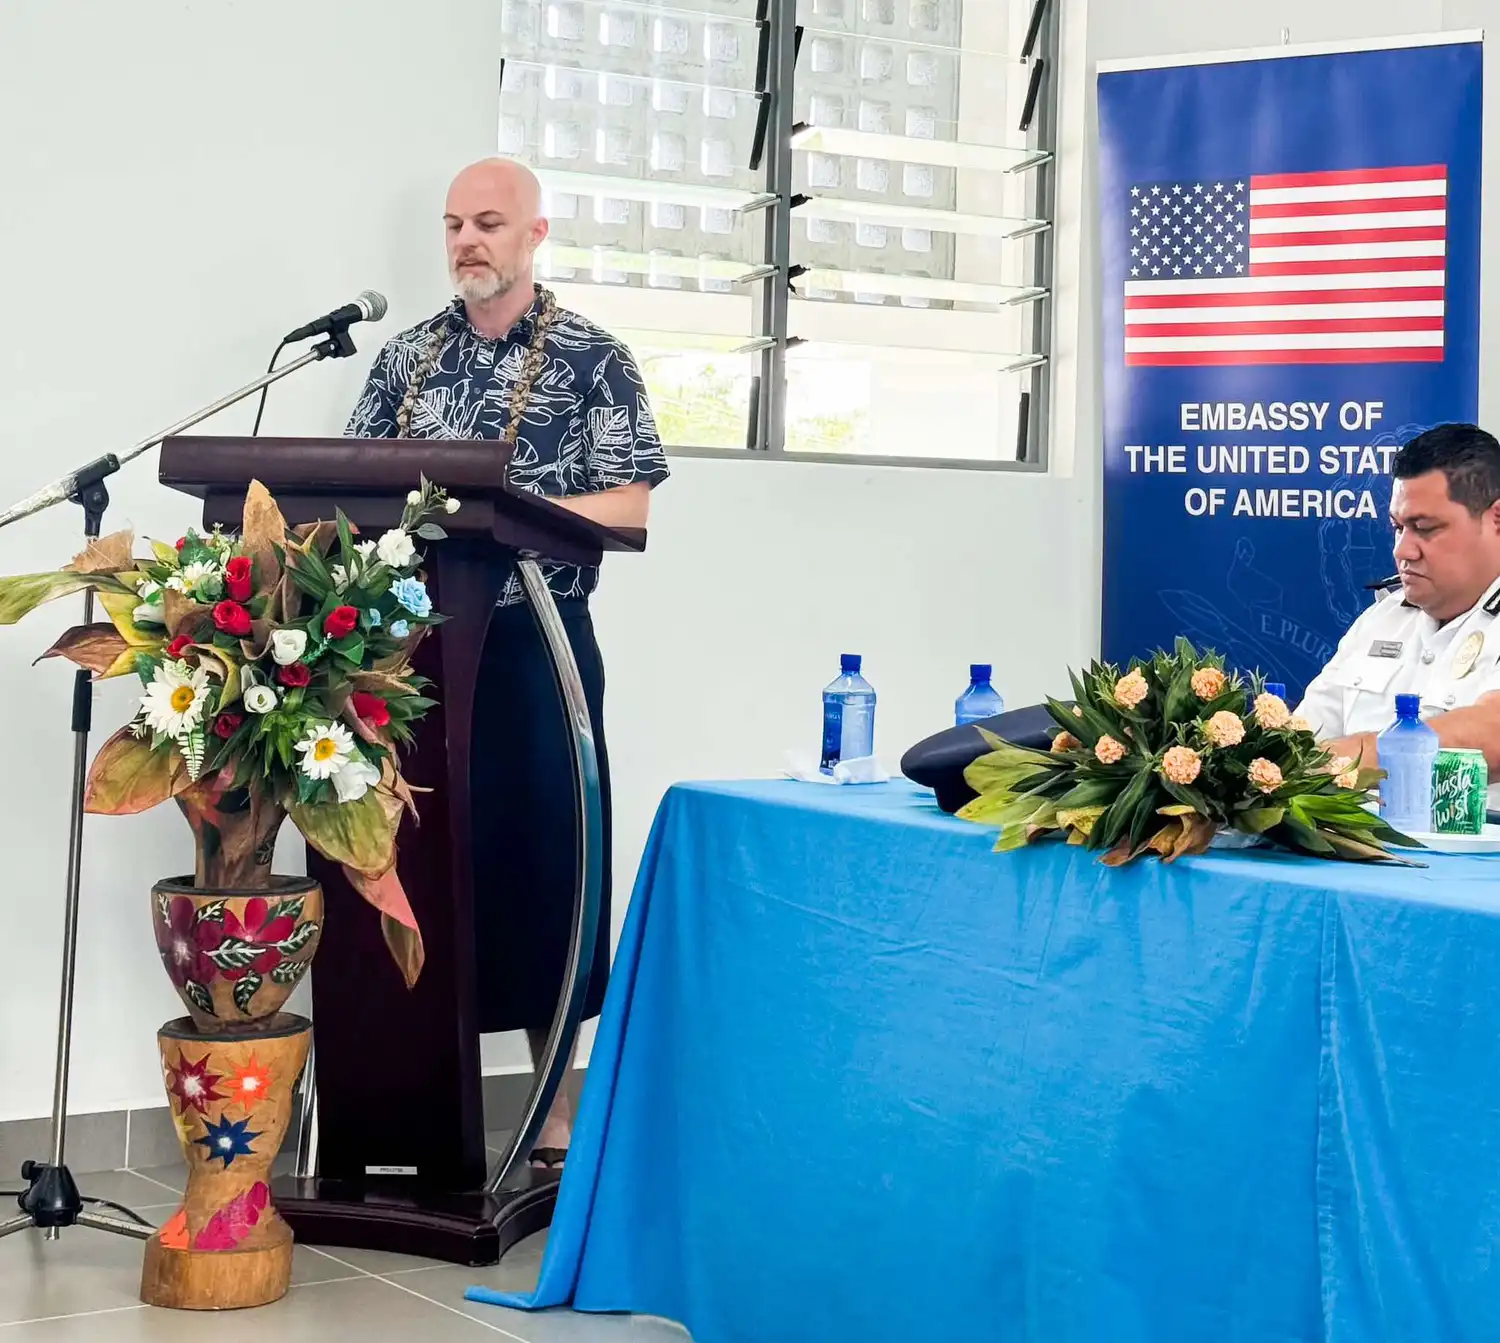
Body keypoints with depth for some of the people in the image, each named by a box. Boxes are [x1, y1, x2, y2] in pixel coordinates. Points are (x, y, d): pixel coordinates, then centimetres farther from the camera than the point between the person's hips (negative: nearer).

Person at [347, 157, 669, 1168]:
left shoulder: (592, 358, 0)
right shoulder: (407, 357, 12)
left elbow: (631, 505, -7)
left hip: (534, 641, -3)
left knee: (539, 858, 0)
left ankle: (558, 1105, 10)